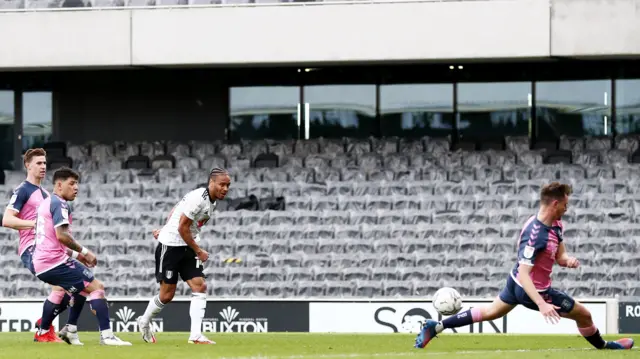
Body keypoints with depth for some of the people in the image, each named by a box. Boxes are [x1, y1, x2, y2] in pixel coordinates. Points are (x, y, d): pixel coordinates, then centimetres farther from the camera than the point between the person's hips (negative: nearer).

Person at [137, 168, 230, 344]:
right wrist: (198, 251, -13)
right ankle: (144, 322, 25)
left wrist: (166, 230, 28)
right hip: (171, 245, -8)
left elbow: (176, 209, 19)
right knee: (167, 295, -2)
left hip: (187, 248, 8)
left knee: (200, 286, -7)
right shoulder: (198, 198, -22)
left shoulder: (211, 201, 6)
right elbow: (182, 227, -21)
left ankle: (195, 335, -11)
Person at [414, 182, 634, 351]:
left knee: (491, 312, 26)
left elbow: (559, 255, 5)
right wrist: (541, 304, -43)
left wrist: (568, 260, -19)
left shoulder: (556, 224, -5)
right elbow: (524, 274, -36)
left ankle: (436, 327, 27)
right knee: (583, 314, 7)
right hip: (532, 290, -9)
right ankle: (602, 346, 36)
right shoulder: (535, 235, -35)